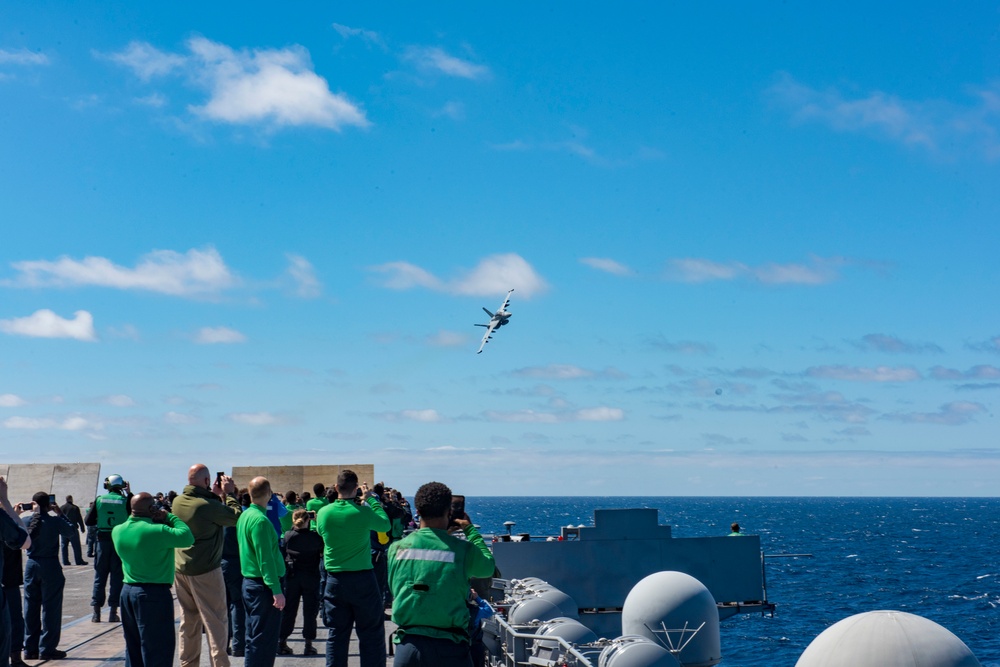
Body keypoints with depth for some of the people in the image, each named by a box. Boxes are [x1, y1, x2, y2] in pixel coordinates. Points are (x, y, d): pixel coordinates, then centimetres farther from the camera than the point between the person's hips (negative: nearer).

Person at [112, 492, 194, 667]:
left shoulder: (118, 531, 3)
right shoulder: (157, 531, -18)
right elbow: (188, 537, -12)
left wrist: (159, 520, 4)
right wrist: (168, 518, -1)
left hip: (128, 591, 7)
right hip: (154, 593, -7)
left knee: (133, 649, 15)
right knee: (158, 652, -2)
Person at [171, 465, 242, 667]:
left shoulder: (177, 502, -1)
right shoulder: (207, 506, -22)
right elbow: (236, 517, -13)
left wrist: (215, 495, 11)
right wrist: (229, 493, -3)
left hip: (180, 568, 7)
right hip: (205, 571, -7)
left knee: (188, 620, 16)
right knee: (216, 620, 0)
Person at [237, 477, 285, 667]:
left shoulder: (245, 516, 10)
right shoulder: (260, 520, -19)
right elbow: (265, 558, -22)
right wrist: (276, 590, -22)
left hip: (250, 582, 10)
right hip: (264, 586, -10)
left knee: (254, 639, 17)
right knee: (264, 642, -6)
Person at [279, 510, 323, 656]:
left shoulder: (288, 536, -5)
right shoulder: (315, 537, -11)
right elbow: (323, 552, 0)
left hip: (292, 577, 2)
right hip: (311, 577, -2)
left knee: (288, 610, 10)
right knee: (310, 610, 4)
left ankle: (282, 643, 12)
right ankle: (308, 645, 3)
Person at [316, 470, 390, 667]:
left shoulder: (323, 513, -5)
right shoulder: (363, 512, -14)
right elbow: (385, 525, 4)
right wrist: (371, 499, 11)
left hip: (335, 579, 3)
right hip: (362, 579, -3)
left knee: (337, 634, 10)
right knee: (371, 634, 5)